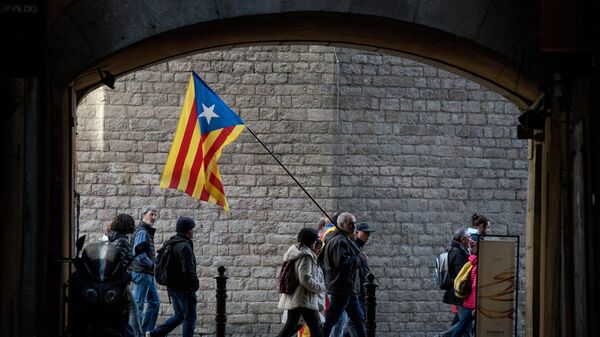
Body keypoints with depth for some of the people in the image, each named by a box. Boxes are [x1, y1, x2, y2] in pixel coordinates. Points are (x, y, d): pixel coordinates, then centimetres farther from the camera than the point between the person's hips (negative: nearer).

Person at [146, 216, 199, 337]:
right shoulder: (184, 247, -20)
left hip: (172, 287, 9)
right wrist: (195, 283, -10)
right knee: (189, 318, 2)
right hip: (184, 288, -9)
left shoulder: (169, 244, 10)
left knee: (179, 315, 18)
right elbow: (188, 270, -24)